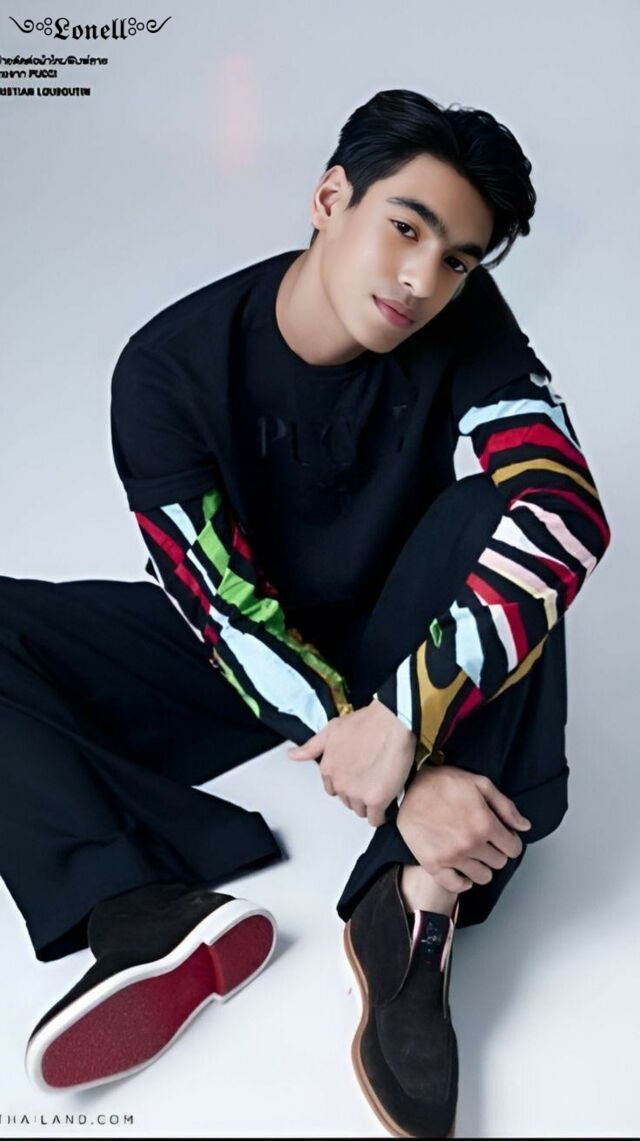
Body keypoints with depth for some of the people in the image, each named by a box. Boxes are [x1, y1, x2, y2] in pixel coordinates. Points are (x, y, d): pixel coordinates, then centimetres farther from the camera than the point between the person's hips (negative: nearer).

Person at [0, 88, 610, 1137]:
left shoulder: (468, 332, -16)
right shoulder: (170, 365, -20)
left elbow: (566, 516, -31)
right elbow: (224, 606, -24)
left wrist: (402, 719, -41)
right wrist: (403, 782, -34)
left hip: (395, 648, 1)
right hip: (241, 655, 0)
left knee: (502, 506, -29)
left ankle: (416, 906, -34)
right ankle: (148, 918, -33)